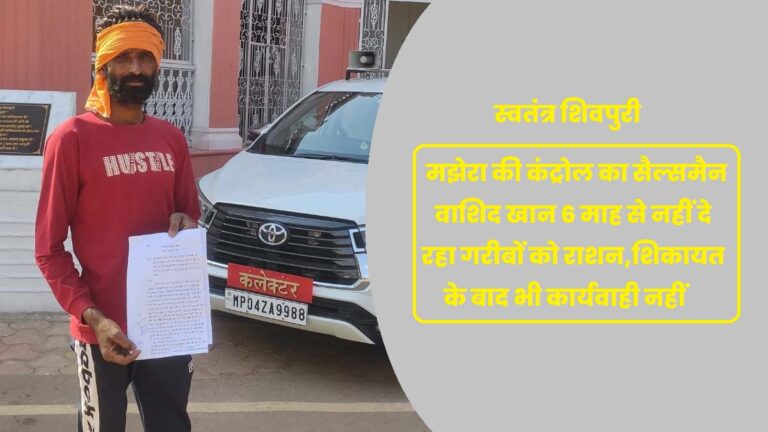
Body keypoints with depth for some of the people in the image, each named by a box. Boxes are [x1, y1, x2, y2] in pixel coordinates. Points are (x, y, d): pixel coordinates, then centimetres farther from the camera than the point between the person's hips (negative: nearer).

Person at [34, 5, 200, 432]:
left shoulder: (171, 138, 6)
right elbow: (48, 249, -9)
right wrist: (92, 316, -19)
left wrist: (184, 223, -7)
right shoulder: (72, 138, -10)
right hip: (105, 331, -5)